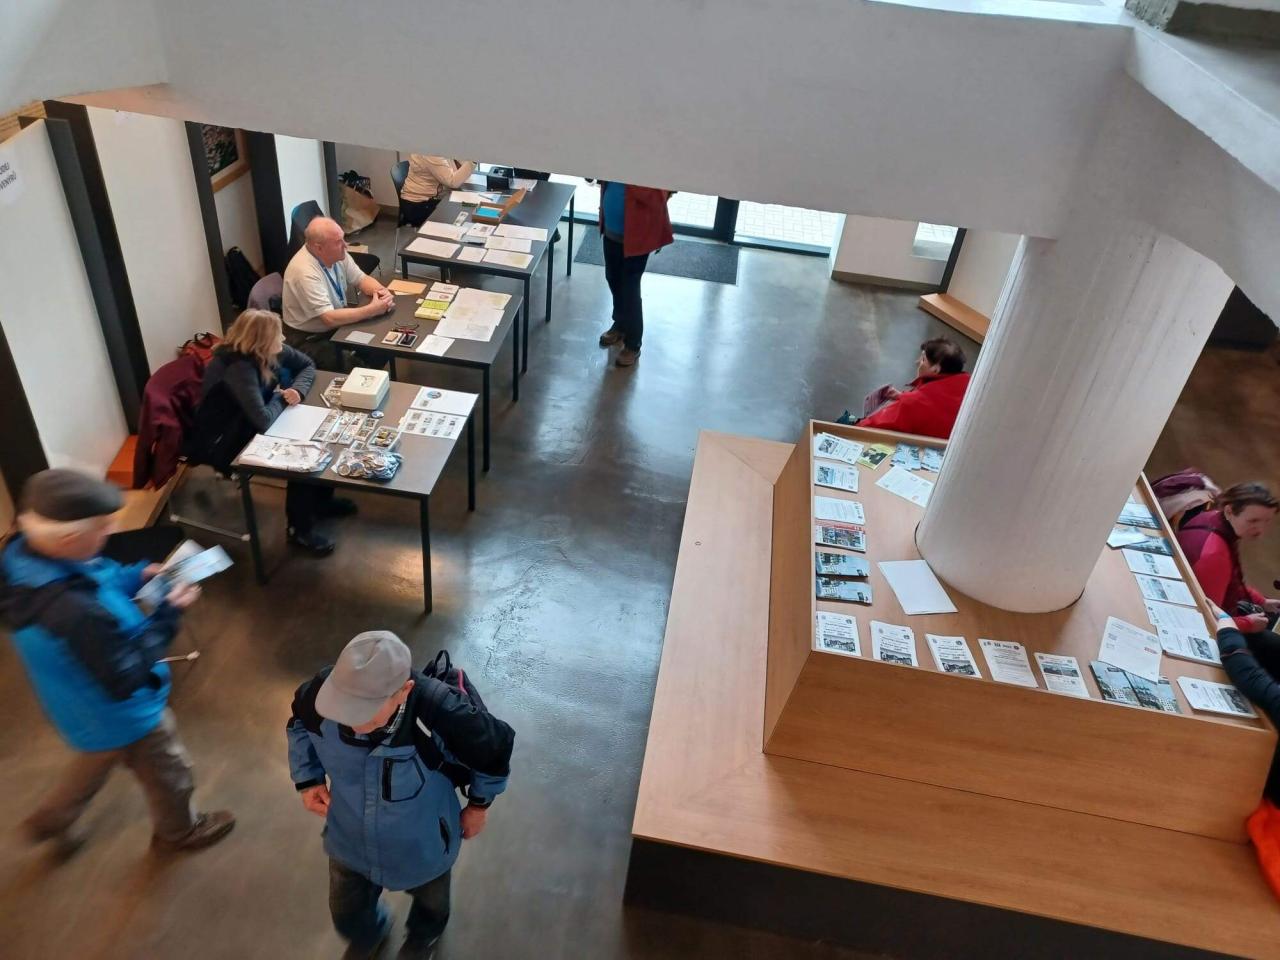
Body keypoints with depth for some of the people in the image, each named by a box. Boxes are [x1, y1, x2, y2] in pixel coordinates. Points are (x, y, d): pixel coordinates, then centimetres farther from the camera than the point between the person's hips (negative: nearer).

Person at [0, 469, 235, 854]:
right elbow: (125, 677, -32)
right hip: (122, 715, -8)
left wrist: (137, 576, -10)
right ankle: (179, 831, 51)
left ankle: (51, 820, 60)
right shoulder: (75, 613, -46)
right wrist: (169, 614, -27)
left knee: (99, 758, 39)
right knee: (169, 773, 24)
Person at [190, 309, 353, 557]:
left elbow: (307, 365, 5)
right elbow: (264, 420, -41)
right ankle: (300, 529, -2)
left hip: (250, 428, 8)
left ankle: (321, 499, 14)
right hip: (222, 443, -8)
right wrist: (281, 398, -20)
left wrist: (297, 389, -16)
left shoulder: (271, 351, -11)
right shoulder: (238, 368, -34)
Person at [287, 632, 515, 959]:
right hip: (349, 841, 2)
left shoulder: (442, 716, -43)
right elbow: (300, 723, -4)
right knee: (347, 915, 30)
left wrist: (479, 805, -6)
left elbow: (495, 746, -21)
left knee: (429, 902, 32)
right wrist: (308, 779, -9)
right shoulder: (324, 692, -32)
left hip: (422, 848, -2)